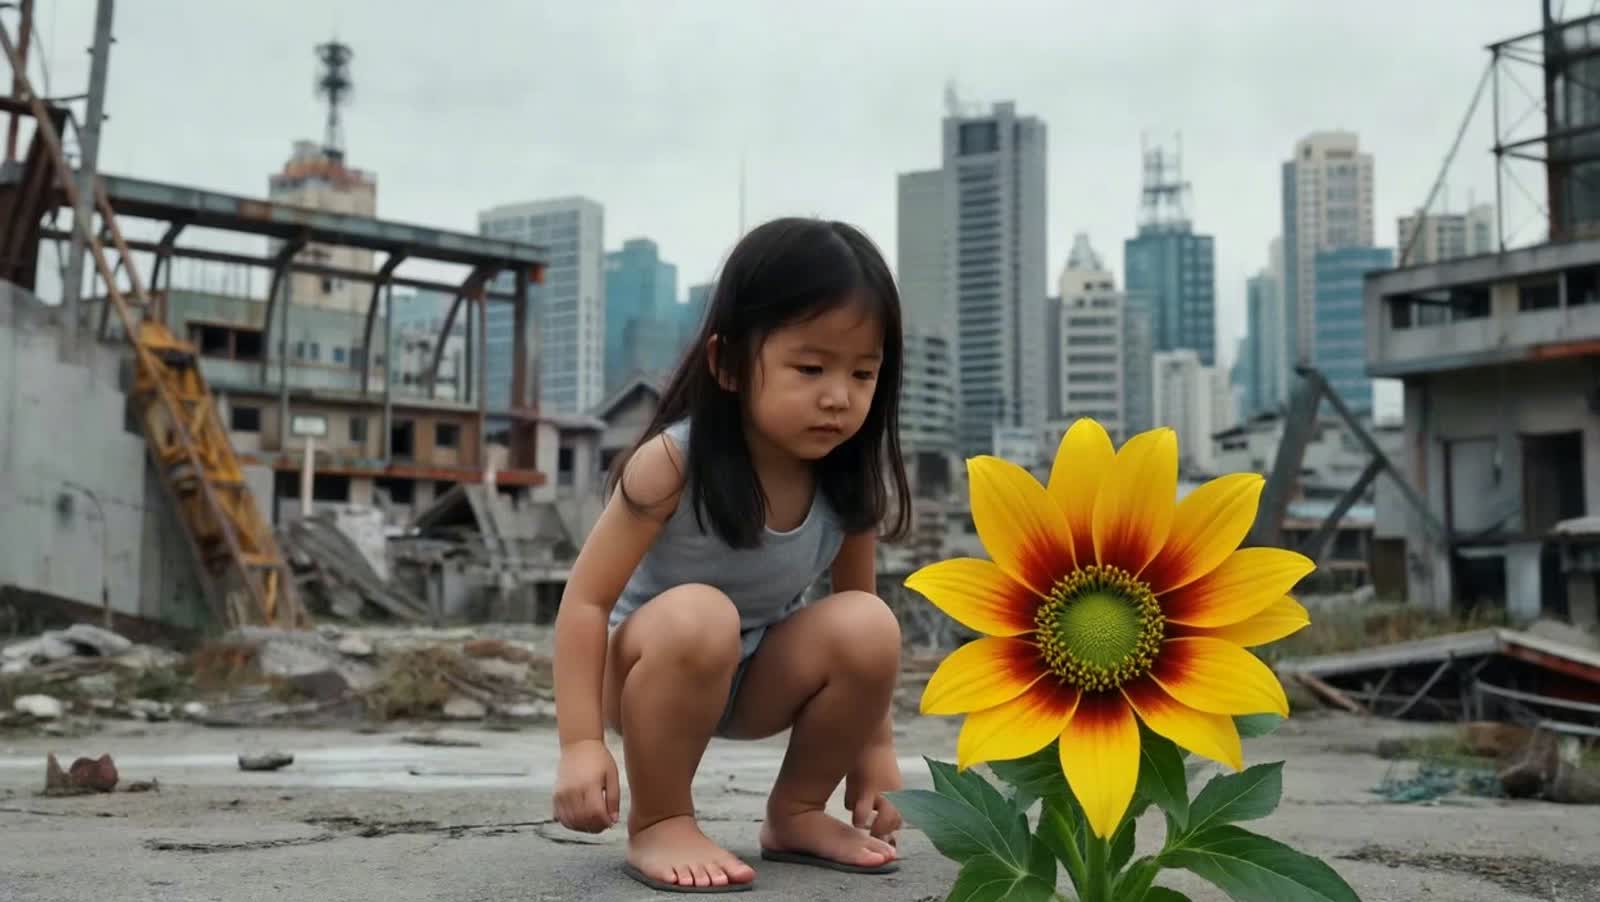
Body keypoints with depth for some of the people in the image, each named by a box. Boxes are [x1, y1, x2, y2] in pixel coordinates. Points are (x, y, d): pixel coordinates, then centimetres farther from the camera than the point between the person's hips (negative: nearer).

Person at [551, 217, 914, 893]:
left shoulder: (851, 482, -15)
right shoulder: (673, 463, -28)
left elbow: (856, 598, -1)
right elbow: (587, 599, -25)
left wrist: (872, 744, -1)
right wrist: (582, 743, -31)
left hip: (759, 676, 4)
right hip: (645, 669, -4)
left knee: (868, 627, -24)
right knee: (697, 617, -37)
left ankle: (795, 813, -1)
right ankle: (657, 824, -18)